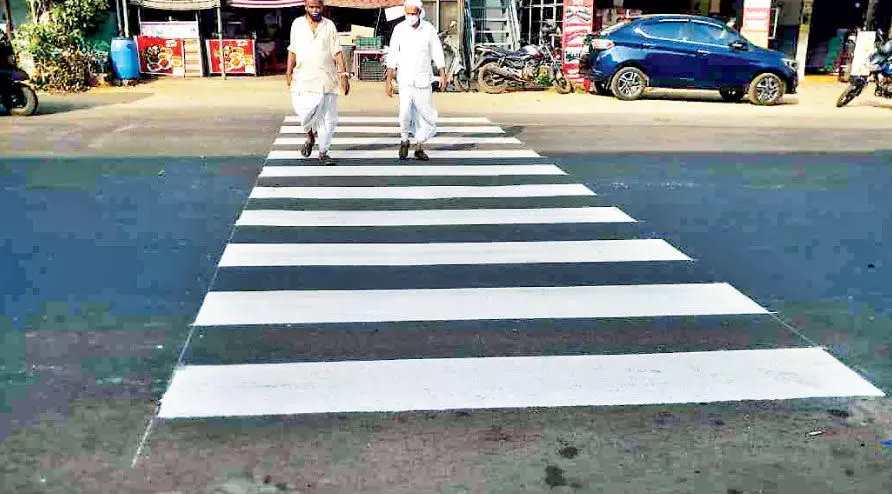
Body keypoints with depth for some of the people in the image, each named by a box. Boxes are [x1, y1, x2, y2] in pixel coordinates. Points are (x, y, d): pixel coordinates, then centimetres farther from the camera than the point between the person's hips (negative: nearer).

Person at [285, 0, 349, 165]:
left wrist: (344, 74, -5)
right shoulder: (297, 24, 8)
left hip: (326, 78, 0)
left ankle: (323, 152, 11)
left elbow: (337, 52, 2)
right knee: (304, 112, -13)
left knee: (328, 117, 0)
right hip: (303, 78, 0)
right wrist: (288, 72, 5)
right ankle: (311, 136, 19)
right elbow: (292, 50, 12)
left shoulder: (329, 25, 5)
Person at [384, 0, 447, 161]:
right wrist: (388, 81, -4)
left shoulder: (429, 29, 0)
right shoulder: (399, 29, -2)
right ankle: (404, 140, 6)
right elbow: (392, 57, -1)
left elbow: (437, 53, 4)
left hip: (423, 79, 2)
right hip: (405, 79, -2)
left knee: (425, 115, 3)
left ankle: (419, 148, 16)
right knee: (405, 111, -18)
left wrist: (443, 75, -5)